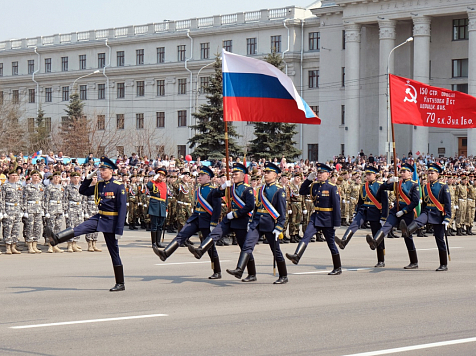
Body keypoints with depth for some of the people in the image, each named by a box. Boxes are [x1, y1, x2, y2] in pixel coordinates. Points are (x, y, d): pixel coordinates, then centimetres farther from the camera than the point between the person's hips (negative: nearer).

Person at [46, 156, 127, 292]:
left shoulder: (119, 187, -12)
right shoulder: (99, 185, 7)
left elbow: (122, 209, -16)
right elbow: (83, 191, 20)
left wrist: (119, 229, -20)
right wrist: (88, 178, 4)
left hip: (111, 221, -6)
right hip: (99, 218, 6)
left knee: (114, 252, 0)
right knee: (80, 229, -18)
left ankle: (120, 284, 7)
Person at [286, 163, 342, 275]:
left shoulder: (332, 188, -10)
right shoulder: (314, 185, 7)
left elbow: (337, 206, -11)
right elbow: (302, 191, 10)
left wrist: (336, 223, -14)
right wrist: (308, 179, -2)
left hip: (327, 219, -5)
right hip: (316, 217, 5)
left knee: (331, 243, 5)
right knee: (306, 235, -17)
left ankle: (338, 268, 18)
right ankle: (296, 256, -32)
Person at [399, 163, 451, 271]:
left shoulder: (443, 187, -4)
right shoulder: (425, 187, 10)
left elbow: (448, 204, -7)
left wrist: (447, 219, -14)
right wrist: (422, 217, 19)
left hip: (438, 215, -4)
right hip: (427, 212, 4)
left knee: (440, 240, 1)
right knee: (417, 221, -31)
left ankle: (444, 265, 10)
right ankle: (407, 231, -63)